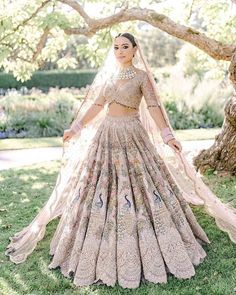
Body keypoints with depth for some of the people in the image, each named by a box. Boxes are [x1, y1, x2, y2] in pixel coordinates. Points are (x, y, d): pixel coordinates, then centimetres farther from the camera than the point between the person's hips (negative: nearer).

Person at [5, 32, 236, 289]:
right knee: (101, 188, 6)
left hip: (132, 136, -5)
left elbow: (154, 107, -11)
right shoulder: (107, 75, 12)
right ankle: (103, 250, 21)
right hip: (107, 134, 5)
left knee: (139, 187, -4)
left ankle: (143, 251, 12)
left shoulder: (142, 76, -2)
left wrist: (167, 136, -22)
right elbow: (96, 105, 16)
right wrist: (76, 128, 15)